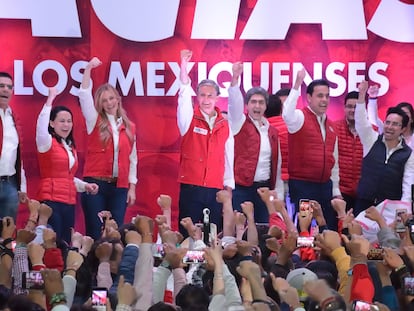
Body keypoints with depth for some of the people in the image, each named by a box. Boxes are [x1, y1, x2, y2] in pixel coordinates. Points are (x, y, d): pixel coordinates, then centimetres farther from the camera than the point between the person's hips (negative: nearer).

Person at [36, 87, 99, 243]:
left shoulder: (71, 148, 18)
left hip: (69, 203, 8)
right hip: (51, 201, -8)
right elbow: (41, 126, -26)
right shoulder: (48, 143, -4)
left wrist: (85, 186, 11)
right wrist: (50, 99, -26)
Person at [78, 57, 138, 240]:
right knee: (95, 232, -3)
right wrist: (88, 69, -19)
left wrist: (132, 188, 6)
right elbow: (84, 95, -9)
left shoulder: (129, 127, 10)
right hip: (95, 183, -2)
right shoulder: (95, 122, 4)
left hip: (120, 186, 2)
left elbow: (132, 159, 11)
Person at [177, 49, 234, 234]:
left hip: (216, 190, 2)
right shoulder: (190, 119, 3)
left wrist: (228, 186, 7)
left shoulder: (224, 125, 10)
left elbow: (228, 156, 10)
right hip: (191, 188, -2)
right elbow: (184, 97, -12)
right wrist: (184, 66, -25)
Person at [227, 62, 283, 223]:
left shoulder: (272, 131, 13)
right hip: (241, 189, -4)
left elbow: (277, 164, 14)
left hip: (265, 188, 4)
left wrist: (278, 194, 10)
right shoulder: (240, 124, 2)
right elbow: (234, 104, -17)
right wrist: (235, 78, -32)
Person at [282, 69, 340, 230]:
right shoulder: (300, 117, -5)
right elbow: (287, 115, -31)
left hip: (326, 186, 7)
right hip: (302, 186, -7)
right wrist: (297, 85, -35)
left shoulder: (330, 125, 15)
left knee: (330, 228, 8)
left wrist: (336, 190, 16)